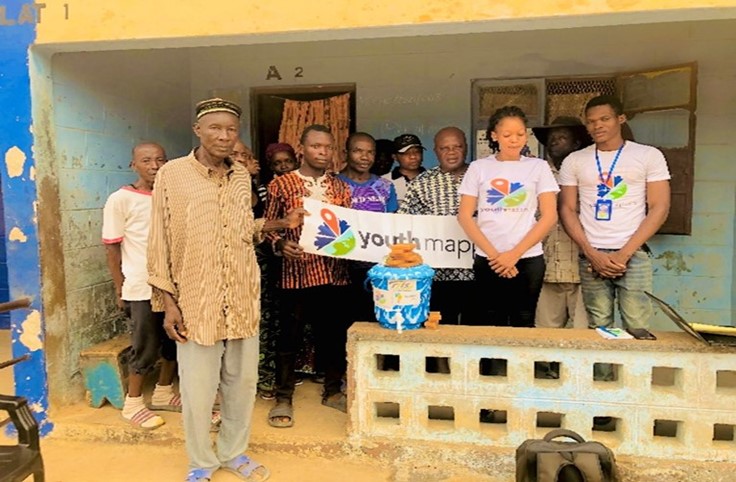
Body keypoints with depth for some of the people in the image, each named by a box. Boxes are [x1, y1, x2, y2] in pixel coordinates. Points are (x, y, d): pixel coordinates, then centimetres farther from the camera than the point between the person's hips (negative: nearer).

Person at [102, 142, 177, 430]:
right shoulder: (121, 199, -7)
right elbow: (112, 248, -4)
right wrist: (120, 289, -5)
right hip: (143, 287, -4)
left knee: (175, 342, 14)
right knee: (146, 348, 5)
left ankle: (163, 393, 35)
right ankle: (133, 404, 25)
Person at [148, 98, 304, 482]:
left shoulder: (242, 176, 7)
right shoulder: (172, 174, -6)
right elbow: (160, 241, -6)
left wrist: (281, 223, 3)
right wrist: (168, 301, -9)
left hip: (242, 299, 5)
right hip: (196, 301, -4)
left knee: (242, 381, 14)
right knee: (198, 388, 6)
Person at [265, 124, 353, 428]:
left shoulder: (341, 188, 10)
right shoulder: (281, 184, -1)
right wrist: (281, 244, -16)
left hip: (334, 272, 4)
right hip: (296, 272, -3)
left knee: (336, 334, 12)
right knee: (289, 336, 6)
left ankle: (333, 391, 31)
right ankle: (283, 398, 21)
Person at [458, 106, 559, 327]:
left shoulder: (539, 167, 4)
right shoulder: (478, 167, 4)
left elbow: (549, 216, -2)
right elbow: (465, 216, -1)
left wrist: (514, 254, -10)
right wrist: (493, 254, -10)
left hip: (528, 259, 0)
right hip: (487, 260, 0)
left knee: (523, 323, 7)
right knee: (491, 324, 7)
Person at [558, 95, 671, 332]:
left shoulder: (649, 155, 5)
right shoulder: (574, 161, 9)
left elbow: (659, 208, 0)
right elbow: (567, 210, 6)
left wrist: (624, 253, -9)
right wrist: (591, 253, -6)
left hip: (634, 255, -1)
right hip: (591, 256, 1)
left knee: (637, 328, -5)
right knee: (598, 328, 3)